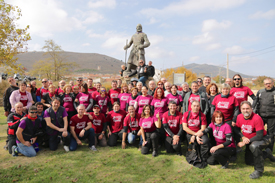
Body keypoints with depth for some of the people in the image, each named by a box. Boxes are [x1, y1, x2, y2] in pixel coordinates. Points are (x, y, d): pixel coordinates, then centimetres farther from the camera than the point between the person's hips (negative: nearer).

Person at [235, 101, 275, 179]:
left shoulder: (257, 118, -30)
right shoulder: (239, 117, -13)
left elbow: (259, 136, -30)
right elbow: (237, 129, 1)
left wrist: (246, 142, -30)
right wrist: (243, 137, -18)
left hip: (263, 139, -7)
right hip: (250, 141, 7)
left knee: (253, 146, -43)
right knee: (248, 162, 16)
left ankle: (259, 170, -23)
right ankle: (267, 153, 37)